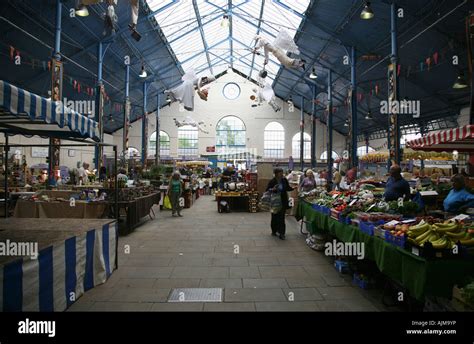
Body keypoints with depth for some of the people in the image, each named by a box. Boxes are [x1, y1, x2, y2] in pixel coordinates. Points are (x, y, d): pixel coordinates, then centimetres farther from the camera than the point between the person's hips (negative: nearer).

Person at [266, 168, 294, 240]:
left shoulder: (284, 180, -1)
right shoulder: (272, 181, -10)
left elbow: (288, 188, 12)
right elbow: (267, 190, -5)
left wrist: (293, 188, -6)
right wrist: (272, 189, -24)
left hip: (283, 201, 2)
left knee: (281, 217, 1)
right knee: (275, 216, 10)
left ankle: (281, 233, 6)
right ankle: (274, 231, 28)